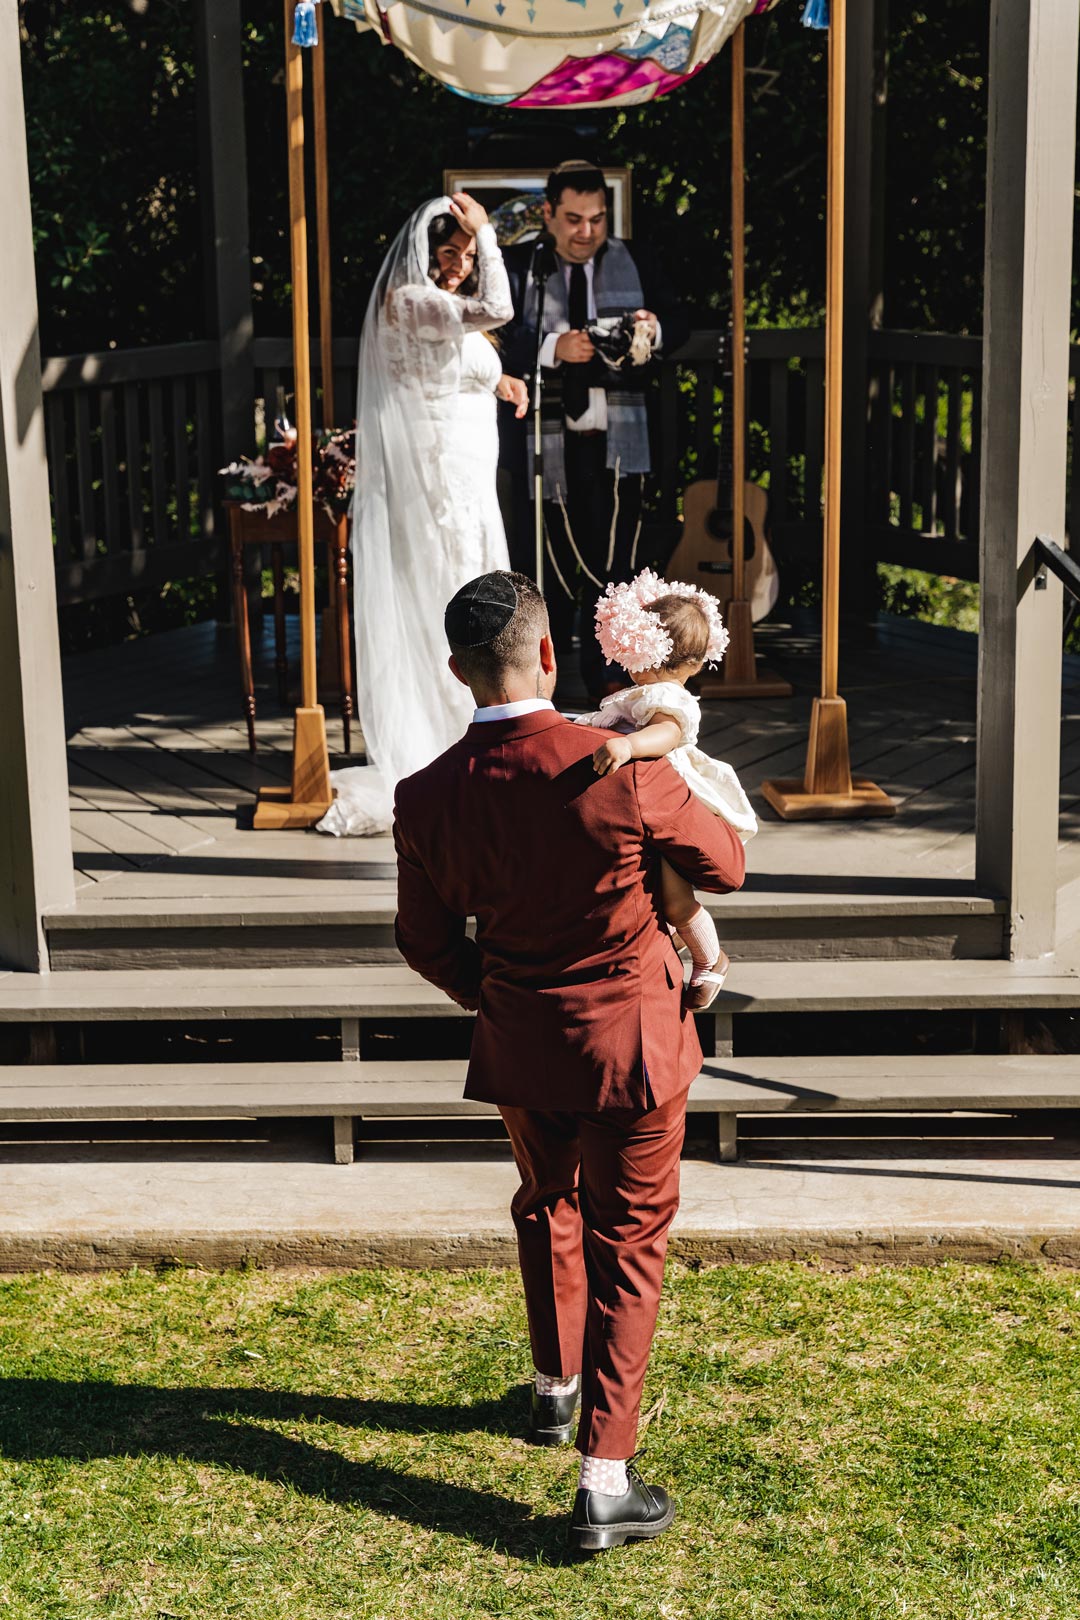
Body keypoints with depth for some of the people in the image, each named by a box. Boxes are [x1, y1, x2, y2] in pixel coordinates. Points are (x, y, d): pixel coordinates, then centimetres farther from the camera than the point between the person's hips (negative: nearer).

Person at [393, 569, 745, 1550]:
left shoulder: (429, 799, -11)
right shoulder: (624, 771, -23)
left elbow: (427, 943, 1)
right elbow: (726, 867, -7)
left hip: (518, 1046, 4)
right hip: (631, 1042, -4)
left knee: (547, 1208, 28)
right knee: (625, 1246, 7)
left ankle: (557, 1389, 48)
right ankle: (604, 1482, 6)